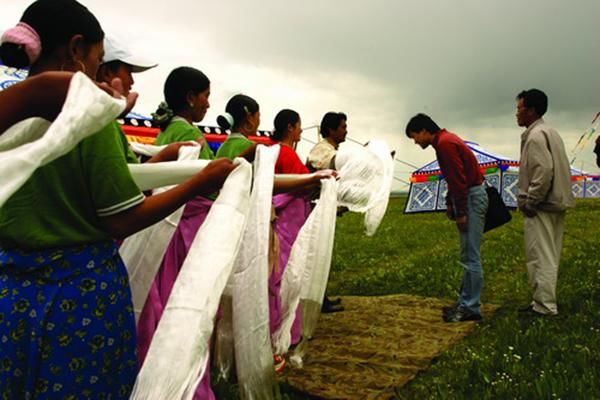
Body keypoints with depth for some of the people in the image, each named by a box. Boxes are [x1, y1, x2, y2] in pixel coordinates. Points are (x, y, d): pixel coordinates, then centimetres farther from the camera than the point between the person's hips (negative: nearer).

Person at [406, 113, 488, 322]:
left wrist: (460, 212, -18)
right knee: (468, 255, 13)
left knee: (470, 256, -6)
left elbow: (459, 180, -21)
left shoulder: (445, 143, -15)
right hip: (468, 197, 11)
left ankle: (471, 308, 0)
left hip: (472, 197, -11)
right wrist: (450, 204, 15)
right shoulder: (445, 141, 16)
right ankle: (465, 302, 21)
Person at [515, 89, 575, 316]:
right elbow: (559, 169, 19)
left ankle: (544, 307, 0)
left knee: (540, 258, -5)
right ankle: (544, 302, 23)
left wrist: (529, 202, -17)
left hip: (541, 207, -10)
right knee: (549, 257, 14)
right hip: (555, 204, 10)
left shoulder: (535, 135, -13)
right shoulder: (550, 132, 18)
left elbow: (544, 171, -24)